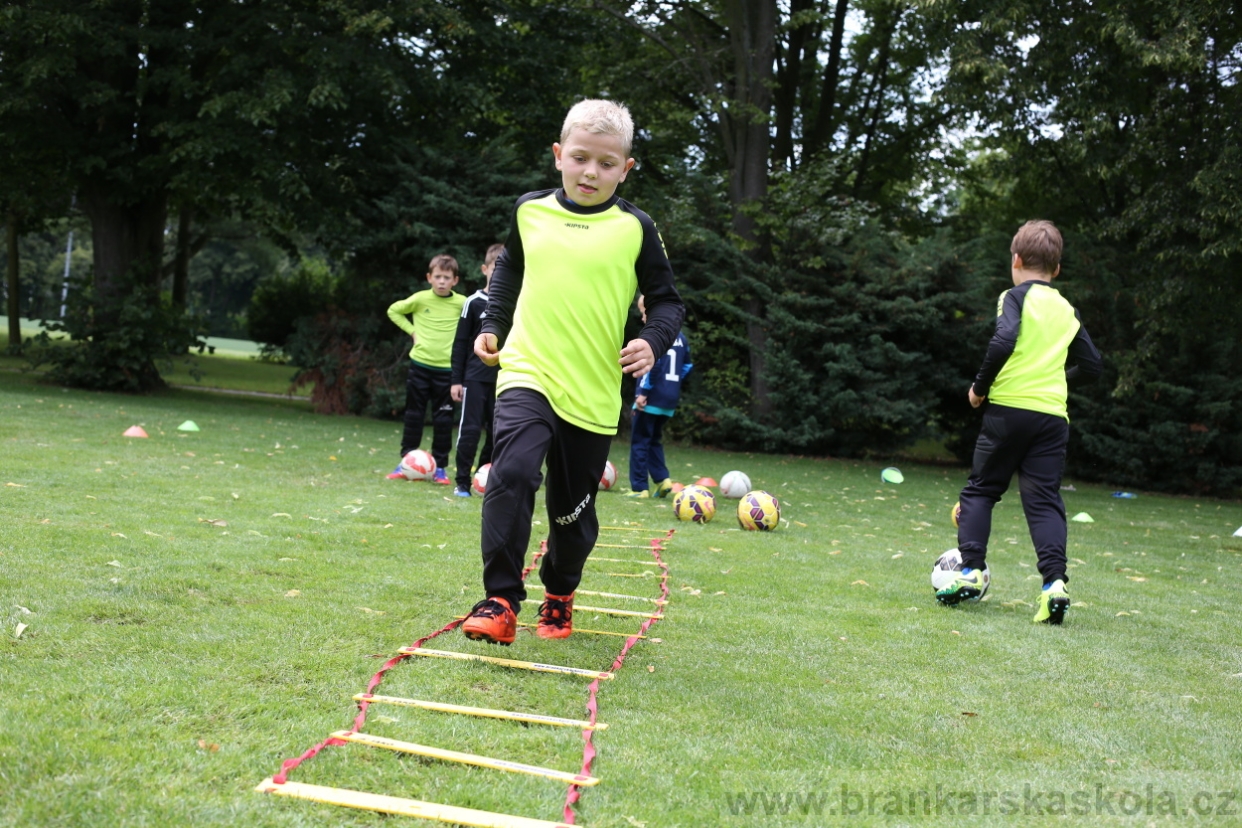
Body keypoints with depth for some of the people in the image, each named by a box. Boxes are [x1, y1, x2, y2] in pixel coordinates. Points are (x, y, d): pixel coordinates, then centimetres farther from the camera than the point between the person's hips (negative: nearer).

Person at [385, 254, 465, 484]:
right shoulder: (420, 299, -3)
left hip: (446, 368, -1)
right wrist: (412, 331, 1)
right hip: (420, 365, 1)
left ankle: (439, 466, 11)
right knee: (413, 415, 8)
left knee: (443, 419, 3)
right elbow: (394, 310, 10)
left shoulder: (461, 303, -5)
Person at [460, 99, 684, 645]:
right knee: (512, 472, -25)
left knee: (573, 509, 10)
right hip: (527, 374, 0)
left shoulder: (635, 229, -1)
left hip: (594, 394, 0)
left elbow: (667, 301, 6)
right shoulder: (530, 212, 6)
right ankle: (500, 601, -18)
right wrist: (492, 326, 14)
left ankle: (559, 595, 38)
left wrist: (653, 340, -13)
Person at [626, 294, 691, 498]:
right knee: (654, 440, 20)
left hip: (651, 398, -8)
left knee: (639, 441, 1)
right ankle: (663, 479, 6)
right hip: (670, 400, 8)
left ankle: (639, 488, 1)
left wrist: (642, 392, -20)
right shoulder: (680, 335, 12)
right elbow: (686, 366, 17)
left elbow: (652, 362, -22)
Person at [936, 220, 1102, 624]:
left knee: (980, 489, 9)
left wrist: (980, 386, -8)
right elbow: (1092, 365, 16)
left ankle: (971, 570, 1)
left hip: (1009, 408, -4)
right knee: (1044, 499, 2)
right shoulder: (1067, 310, 15)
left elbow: (1003, 342, -18)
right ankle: (1055, 581, -13)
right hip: (1054, 415, 4)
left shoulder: (1016, 296, -1)